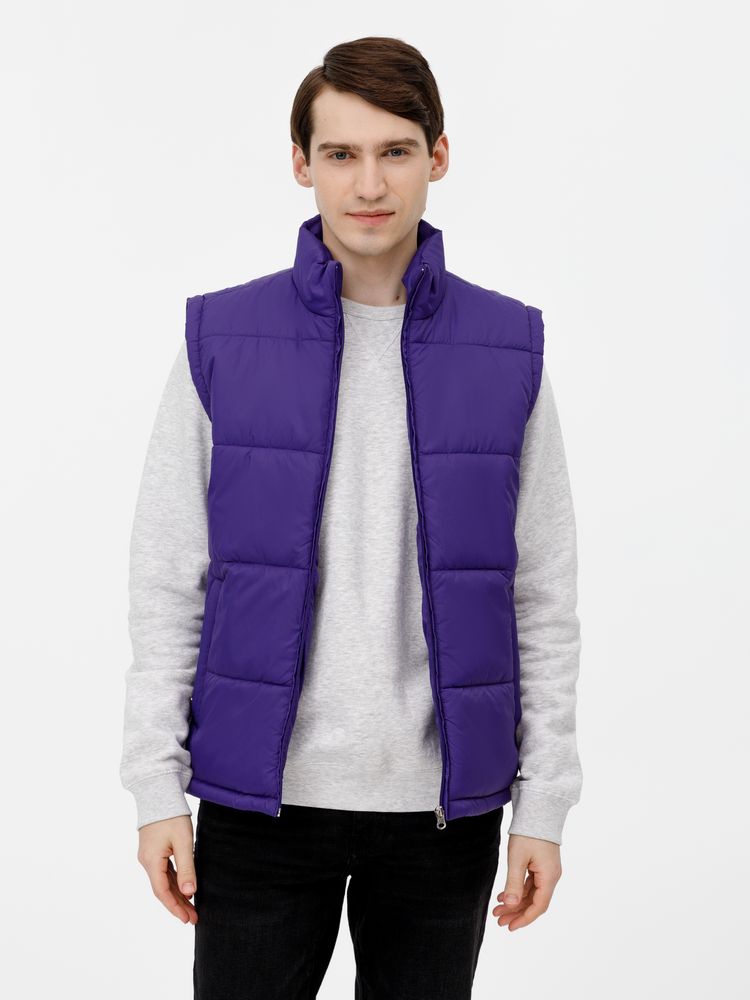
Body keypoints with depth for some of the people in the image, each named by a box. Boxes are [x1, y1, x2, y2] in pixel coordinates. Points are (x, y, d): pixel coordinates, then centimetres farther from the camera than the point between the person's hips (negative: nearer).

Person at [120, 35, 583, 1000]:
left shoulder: (508, 348, 0)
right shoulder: (220, 340, -1)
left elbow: (544, 599, 3)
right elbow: (166, 587, 1)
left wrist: (544, 805, 1)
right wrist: (156, 788, -3)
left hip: (443, 806, 1)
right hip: (263, 796, -1)